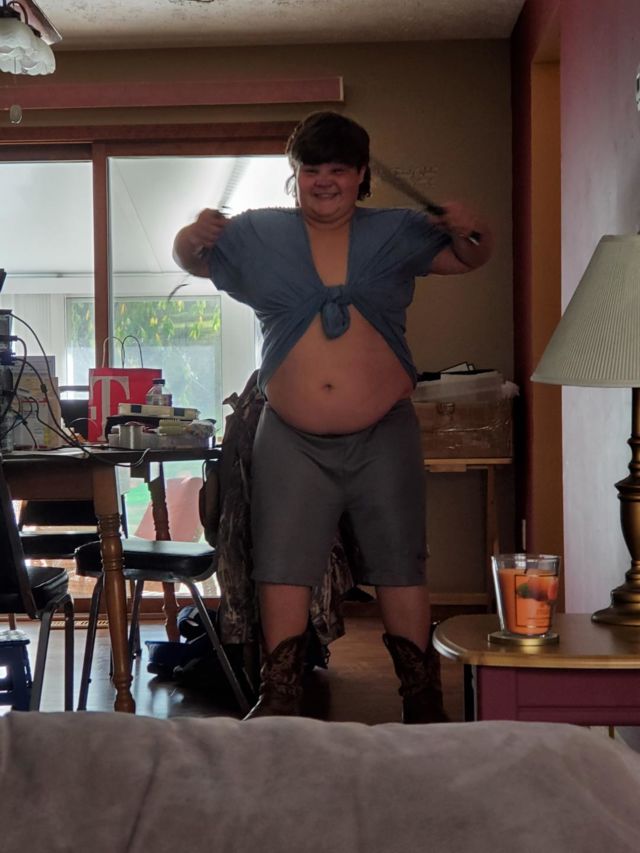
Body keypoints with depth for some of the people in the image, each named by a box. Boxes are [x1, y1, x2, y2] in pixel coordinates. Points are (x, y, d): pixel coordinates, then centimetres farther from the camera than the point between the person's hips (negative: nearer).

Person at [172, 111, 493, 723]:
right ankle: (279, 701, 14)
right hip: (292, 440, 0)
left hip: (383, 437, 0)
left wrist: (469, 230, -11)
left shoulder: (396, 233, 8)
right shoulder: (258, 235, 7)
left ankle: (423, 704, 16)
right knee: (283, 565, 3)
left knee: (400, 567, 5)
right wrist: (195, 236, -10)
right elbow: (190, 259, 14)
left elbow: (468, 257, 13)